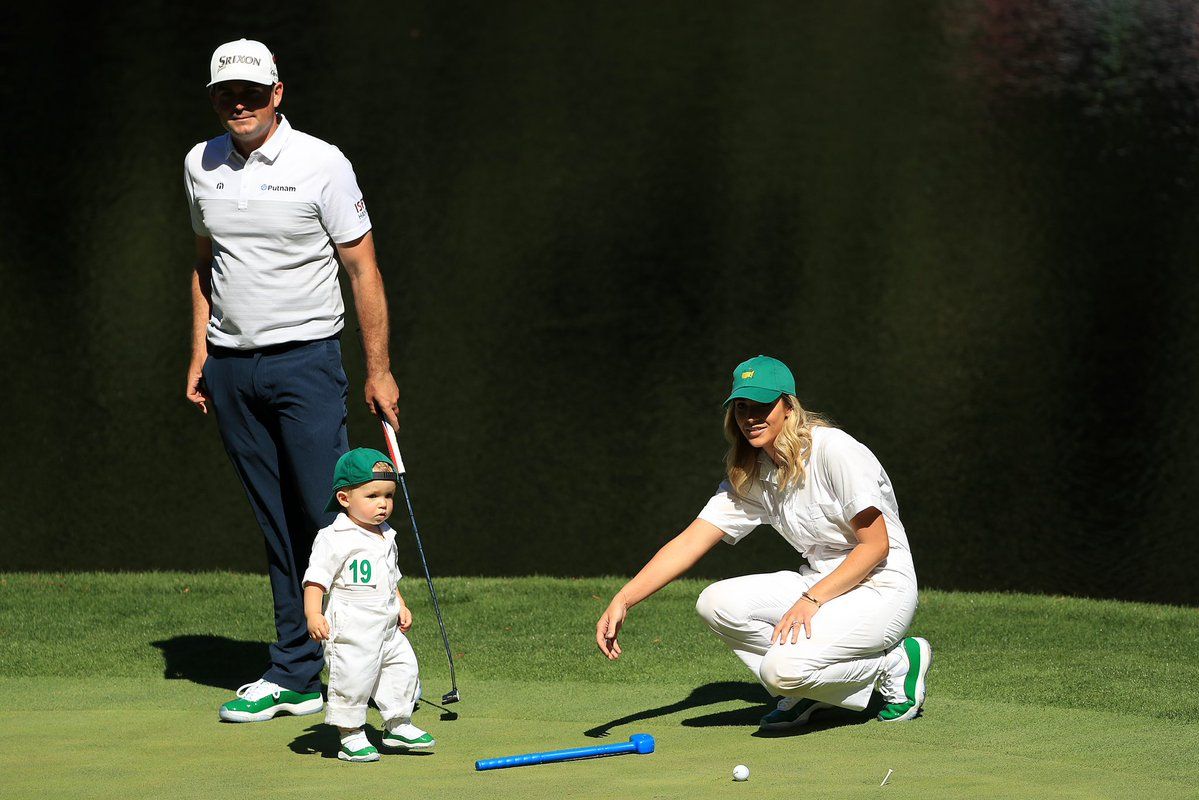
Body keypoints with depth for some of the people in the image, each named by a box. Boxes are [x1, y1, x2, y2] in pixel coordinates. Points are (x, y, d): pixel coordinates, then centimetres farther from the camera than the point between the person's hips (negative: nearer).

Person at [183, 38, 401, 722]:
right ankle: (296, 677, 6)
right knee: (278, 528, 5)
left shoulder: (322, 164, -5)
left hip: (305, 358, -4)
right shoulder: (201, 166, 10)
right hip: (232, 368, 4)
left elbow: (363, 268, -4)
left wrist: (379, 370, -6)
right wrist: (199, 352, 14)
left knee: (329, 513, -12)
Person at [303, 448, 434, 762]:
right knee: (352, 679, -7)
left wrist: (401, 606, 23)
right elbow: (316, 578, -17)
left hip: (387, 629, 8)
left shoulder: (386, 537, 14)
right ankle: (350, 736, 4)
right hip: (351, 630, -8)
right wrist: (313, 614, -26)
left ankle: (398, 725, 25)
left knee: (403, 667, 10)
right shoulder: (334, 539, -13)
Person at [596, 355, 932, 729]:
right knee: (716, 603, -15)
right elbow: (689, 543, -2)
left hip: (884, 589, -7)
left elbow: (876, 546, -17)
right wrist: (623, 600, -15)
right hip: (819, 583, 7)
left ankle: (896, 663, -3)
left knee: (782, 668, -29)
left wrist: (811, 600, -25)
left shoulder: (835, 451, -18)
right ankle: (809, 690, 3)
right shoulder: (749, 477, 4)